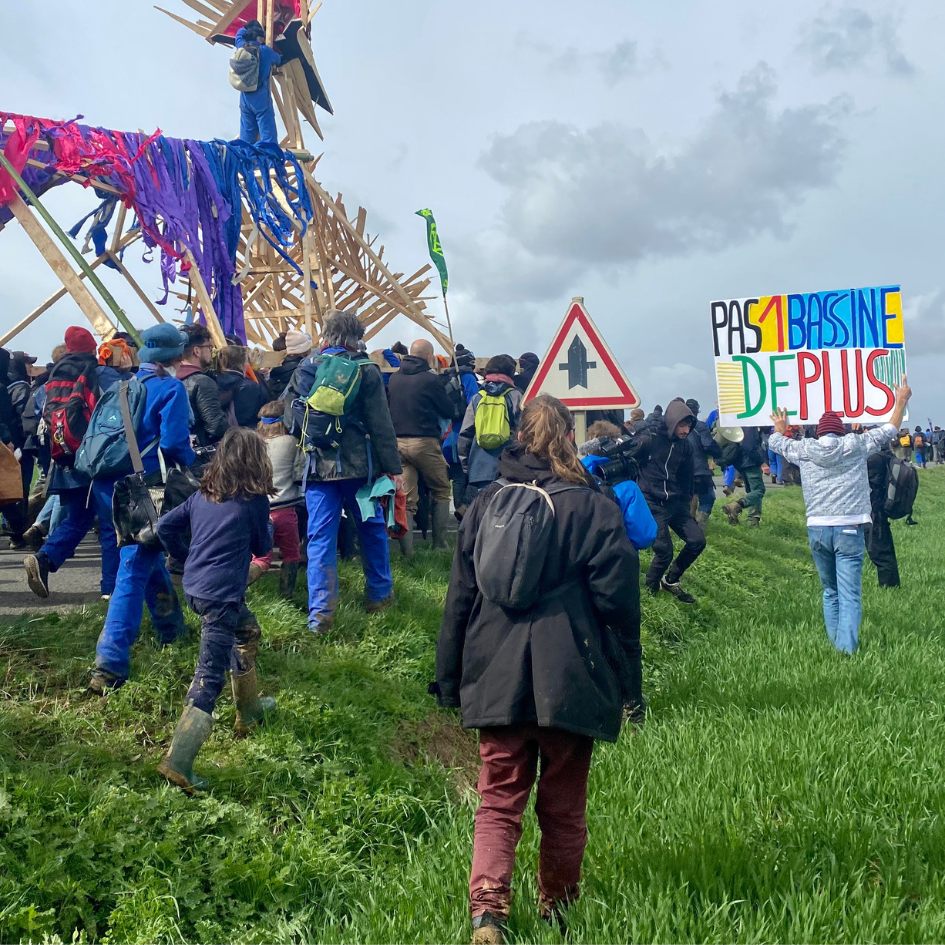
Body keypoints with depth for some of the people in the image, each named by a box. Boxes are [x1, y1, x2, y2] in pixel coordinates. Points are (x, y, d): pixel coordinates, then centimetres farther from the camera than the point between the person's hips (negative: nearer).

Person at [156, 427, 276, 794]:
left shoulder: (203, 494, 8)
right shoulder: (254, 500, -9)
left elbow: (166, 526, 9)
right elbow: (263, 547, 3)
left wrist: (186, 557, 21)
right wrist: (266, 524, 20)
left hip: (194, 587, 8)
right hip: (221, 595, -8)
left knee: (248, 631, 30)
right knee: (210, 677, -8)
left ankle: (249, 711, 43)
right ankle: (178, 762, -15)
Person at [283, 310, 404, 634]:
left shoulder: (305, 369, 4)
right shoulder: (366, 371, -5)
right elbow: (381, 424, -7)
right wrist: (393, 467, -4)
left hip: (318, 465, 2)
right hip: (359, 464, -1)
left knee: (320, 537, 1)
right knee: (372, 528, 16)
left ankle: (320, 612, -4)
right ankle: (379, 594, 27)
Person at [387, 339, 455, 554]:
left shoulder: (393, 379, 6)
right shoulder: (430, 379, -9)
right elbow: (448, 411, 1)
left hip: (398, 443, 4)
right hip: (424, 443, -4)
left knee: (406, 500, 4)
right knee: (441, 492, 13)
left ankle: (407, 551, 0)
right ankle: (439, 545, 11)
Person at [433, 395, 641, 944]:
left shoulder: (486, 503, 5)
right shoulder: (594, 507, -5)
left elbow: (459, 600, 8)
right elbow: (618, 601, -6)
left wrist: (450, 681, 16)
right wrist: (629, 683, 3)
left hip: (496, 681, 2)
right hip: (570, 684, -2)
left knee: (498, 804, 9)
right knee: (564, 810, 13)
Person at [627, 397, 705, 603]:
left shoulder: (684, 446, 6)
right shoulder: (648, 440, -14)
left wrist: (686, 504, 17)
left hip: (675, 503, 6)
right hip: (652, 504, -6)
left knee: (697, 541, -2)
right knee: (664, 551, -10)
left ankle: (670, 581, 18)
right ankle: (651, 589, 17)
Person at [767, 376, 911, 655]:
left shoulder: (804, 450, 5)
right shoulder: (856, 446, 3)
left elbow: (776, 441, 25)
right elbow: (888, 431, 18)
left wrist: (780, 427, 47)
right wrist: (901, 401, 33)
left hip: (818, 530, 2)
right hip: (850, 530, -2)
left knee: (830, 592, 16)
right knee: (850, 596, -5)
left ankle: (835, 645, 15)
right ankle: (847, 650, -16)